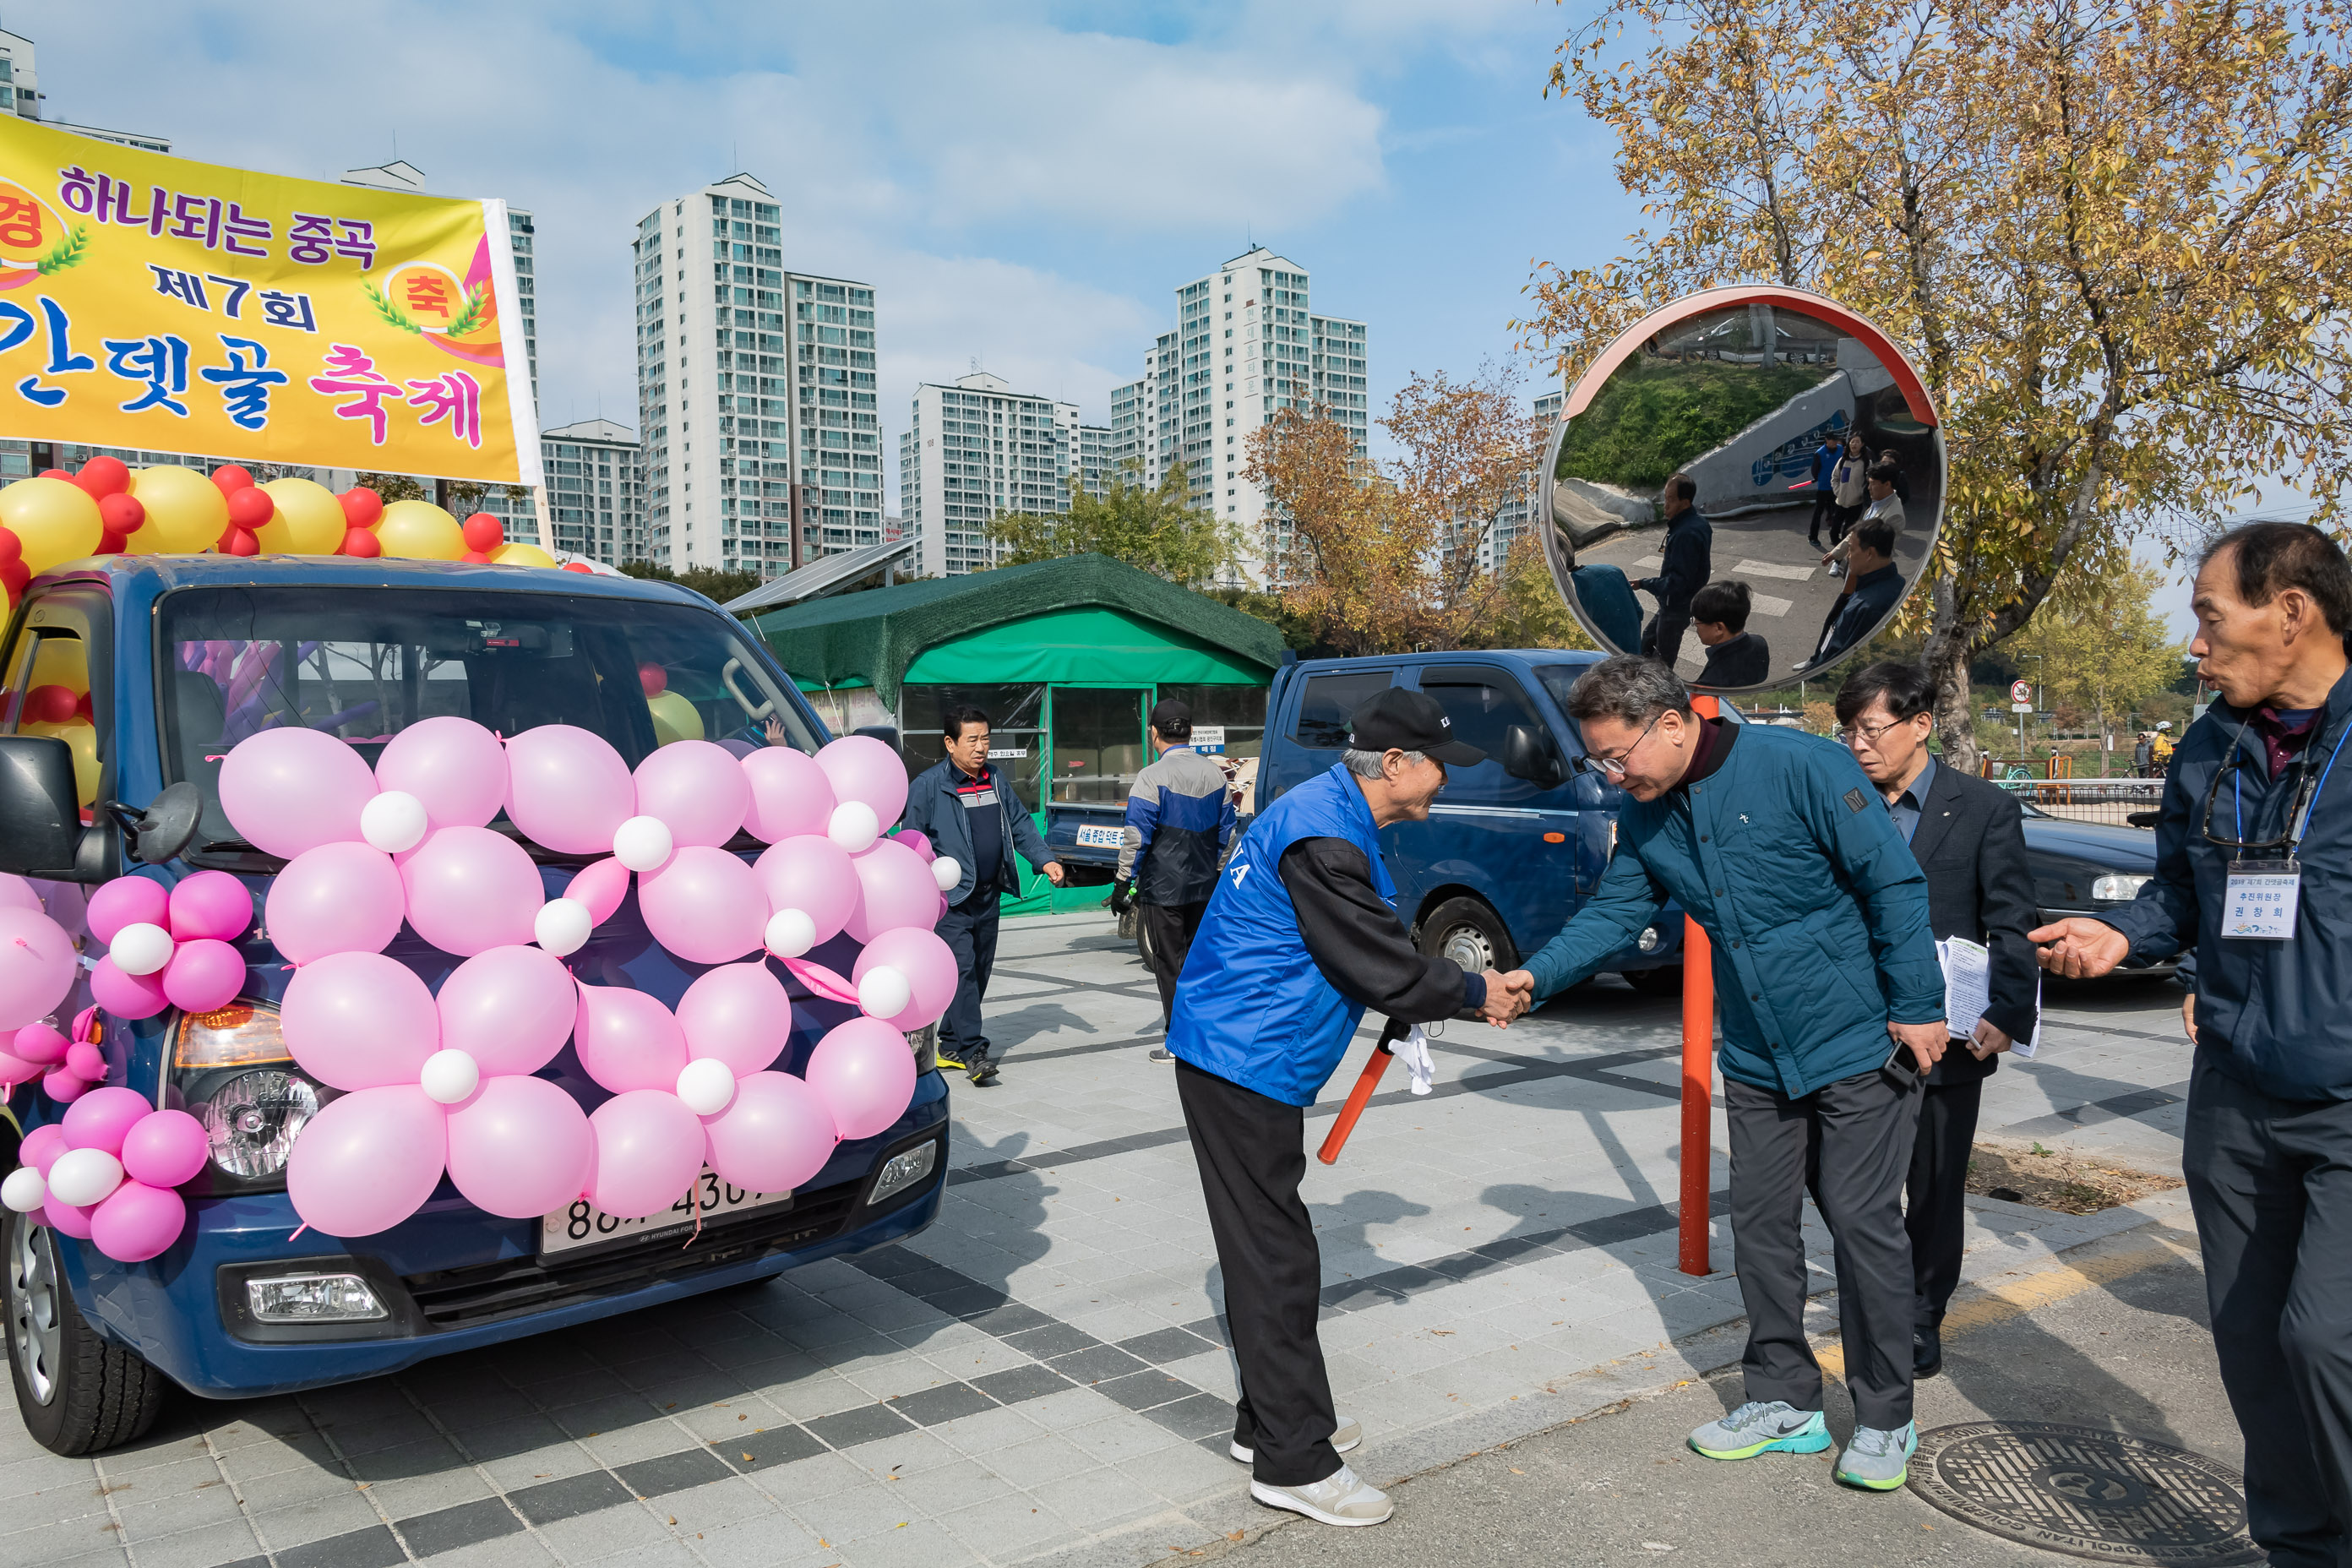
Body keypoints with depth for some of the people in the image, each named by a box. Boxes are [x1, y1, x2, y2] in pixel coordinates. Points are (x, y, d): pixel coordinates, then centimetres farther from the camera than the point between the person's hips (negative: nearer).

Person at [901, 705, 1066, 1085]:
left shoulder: (996, 779, 11)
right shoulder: (928, 784, -8)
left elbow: (1020, 824, 17)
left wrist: (1045, 859, 4)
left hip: (989, 896, 7)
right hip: (952, 898, -7)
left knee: (979, 972, 11)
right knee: (963, 970, -12)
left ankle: (951, 1044, 23)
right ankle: (974, 1053, -9)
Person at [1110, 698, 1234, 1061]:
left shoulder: (1152, 777, -14)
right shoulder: (1216, 775, 5)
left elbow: (1137, 839, -15)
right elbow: (1225, 831, 13)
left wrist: (1123, 883, -7)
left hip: (1162, 888, -6)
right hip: (1203, 887, 6)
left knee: (1169, 963, 2)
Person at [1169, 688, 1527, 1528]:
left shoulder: (1328, 813, 12)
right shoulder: (1322, 836, -22)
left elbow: (1371, 949, 19)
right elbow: (1381, 967, -20)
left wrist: (1443, 989, 9)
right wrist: (1472, 993, -5)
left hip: (1244, 1057, 11)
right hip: (1243, 1060, -11)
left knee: (1269, 1245, 18)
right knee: (1273, 1257, -4)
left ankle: (1273, 1418, 31)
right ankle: (1292, 1463, 5)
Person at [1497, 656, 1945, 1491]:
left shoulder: (1802, 767, -20)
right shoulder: (1646, 819, 1)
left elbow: (1894, 882, -16)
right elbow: (1611, 914, 4)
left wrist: (1917, 1007, -16)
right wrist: (1535, 975, -12)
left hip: (1858, 1046, -6)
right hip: (1755, 1061, 6)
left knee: (1865, 1225, 1)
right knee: (1762, 1225, 11)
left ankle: (1885, 1420, 19)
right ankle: (1785, 1402, 26)